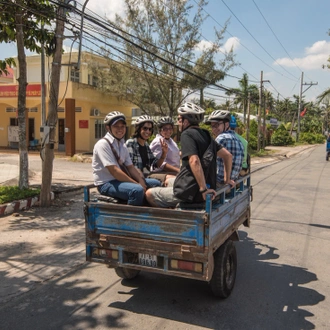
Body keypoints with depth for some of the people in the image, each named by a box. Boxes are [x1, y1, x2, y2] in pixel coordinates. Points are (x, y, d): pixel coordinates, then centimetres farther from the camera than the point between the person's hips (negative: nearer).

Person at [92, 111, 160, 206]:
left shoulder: (122, 145, 12)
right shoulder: (102, 144, -14)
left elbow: (130, 167, 10)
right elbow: (114, 171, -22)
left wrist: (141, 182, -9)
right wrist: (137, 184, -22)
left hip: (120, 180, 9)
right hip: (106, 184, -9)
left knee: (156, 184, 8)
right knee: (137, 190, -34)